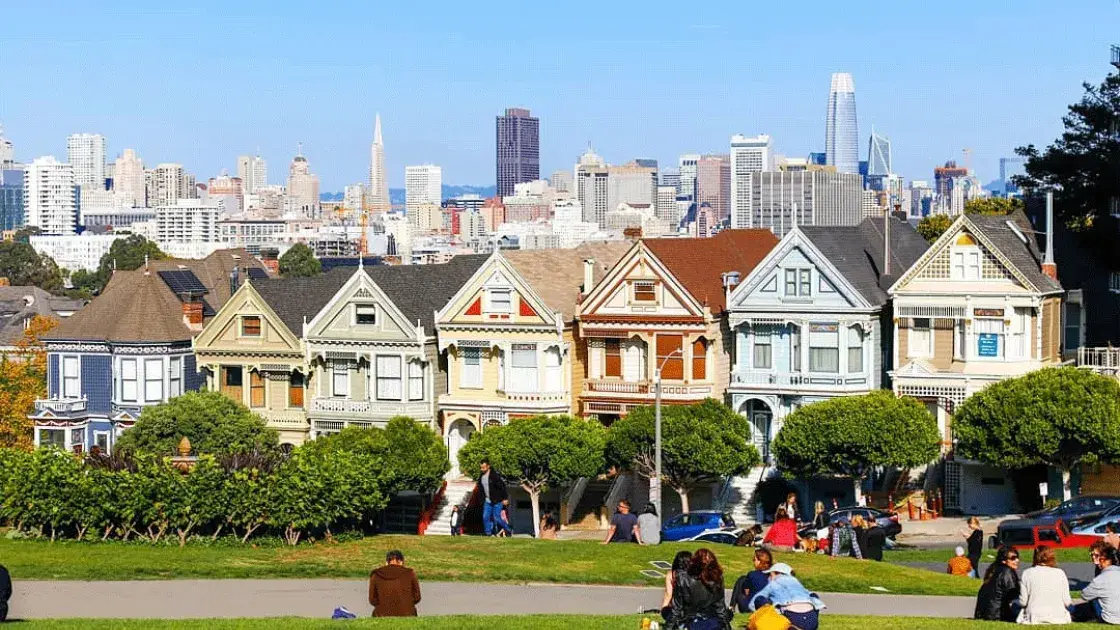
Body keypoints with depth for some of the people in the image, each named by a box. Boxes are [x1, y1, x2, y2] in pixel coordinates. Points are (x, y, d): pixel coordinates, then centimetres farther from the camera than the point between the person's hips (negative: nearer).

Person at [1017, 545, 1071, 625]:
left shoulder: (1027, 573, -4)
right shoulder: (1060, 573, -3)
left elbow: (1023, 602, -4)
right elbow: (1066, 602, -2)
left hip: (1034, 619, 0)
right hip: (1058, 618, 0)